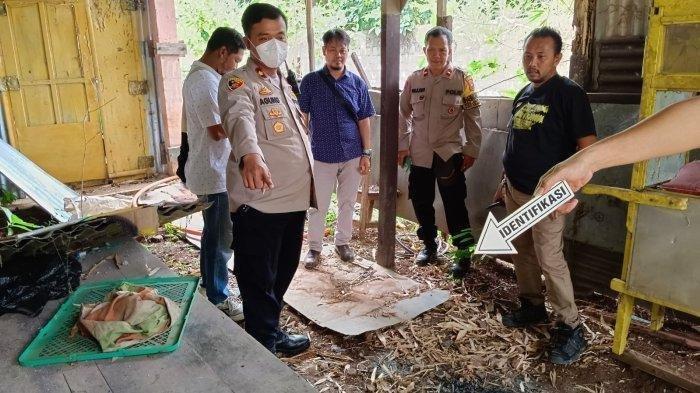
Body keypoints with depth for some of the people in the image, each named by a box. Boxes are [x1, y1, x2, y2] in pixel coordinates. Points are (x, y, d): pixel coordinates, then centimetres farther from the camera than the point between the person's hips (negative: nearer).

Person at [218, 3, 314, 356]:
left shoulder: (285, 83, 16)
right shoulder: (238, 83, -10)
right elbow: (240, 119, -34)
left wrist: (308, 186, 25)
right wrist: (249, 155, -55)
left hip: (294, 198, 8)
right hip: (258, 204, -8)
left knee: (283, 274, 20)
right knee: (259, 284, 2)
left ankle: (271, 333, 39)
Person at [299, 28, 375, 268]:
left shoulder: (357, 83, 3)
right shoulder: (311, 81, -3)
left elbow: (364, 120, 5)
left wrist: (366, 153, 1)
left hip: (352, 155, 2)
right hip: (322, 155, -2)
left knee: (348, 203, 14)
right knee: (318, 206, 6)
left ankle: (343, 242, 32)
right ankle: (315, 247, 23)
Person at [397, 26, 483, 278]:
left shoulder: (463, 81, -5)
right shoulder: (413, 80, 3)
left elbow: (473, 118, -1)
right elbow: (404, 114, 9)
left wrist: (471, 150, -2)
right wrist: (402, 145, 5)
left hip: (449, 154, -3)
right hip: (419, 154, 4)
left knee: (455, 206, 1)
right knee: (421, 203, 13)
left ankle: (464, 253, 15)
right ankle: (429, 245, 32)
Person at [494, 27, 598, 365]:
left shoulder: (569, 94, -11)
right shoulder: (523, 95, 11)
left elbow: (588, 147, -14)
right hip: (515, 191, 7)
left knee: (550, 259, -6)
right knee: (522, 252, 14)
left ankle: (570, 328, 8)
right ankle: (532, 307, 31)